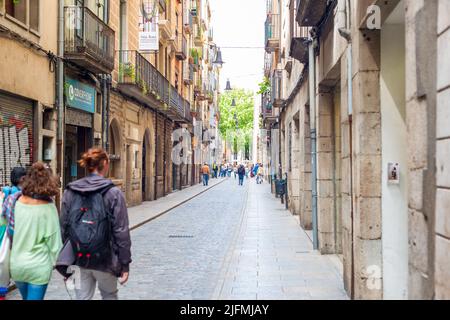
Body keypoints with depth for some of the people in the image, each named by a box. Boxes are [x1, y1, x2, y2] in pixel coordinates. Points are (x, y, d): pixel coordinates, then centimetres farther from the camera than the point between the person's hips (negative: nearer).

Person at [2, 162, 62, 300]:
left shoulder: (14, 201, -7)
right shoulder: (48, 208, -16)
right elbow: (54, 240, -12)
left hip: (16, 264, 4)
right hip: (39, 266, -4)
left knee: (26, 297, 24)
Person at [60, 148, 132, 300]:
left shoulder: (70, 192, 1)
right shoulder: (113, 193, -10)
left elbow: (64, 227, 5)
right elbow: (121, 232, -12)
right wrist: (125, 263, -5)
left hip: (78, 259, 3)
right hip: (104, 259, -3)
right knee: (109, 296, 20)